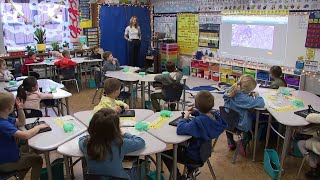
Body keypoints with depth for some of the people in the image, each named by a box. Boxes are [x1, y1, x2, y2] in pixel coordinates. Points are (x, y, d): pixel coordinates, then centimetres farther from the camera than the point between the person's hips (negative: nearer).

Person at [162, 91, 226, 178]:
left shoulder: (198, 122, -37)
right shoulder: (215, 116, -13)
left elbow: (180, 129, -37)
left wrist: (185, 118, -19)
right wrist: (196, 112, -5)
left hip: (195, 157, -8)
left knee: (163, 153, 5)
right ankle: (192, 169, 38)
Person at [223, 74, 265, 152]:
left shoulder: (230, 92, -12)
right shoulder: (244, 98, -32)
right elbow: (261, 103, -29)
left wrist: (250, 95, 0)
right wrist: (257, 96, -9)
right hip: (241, 125, -6)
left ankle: (230, 143, 42)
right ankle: (243, 142, 16)